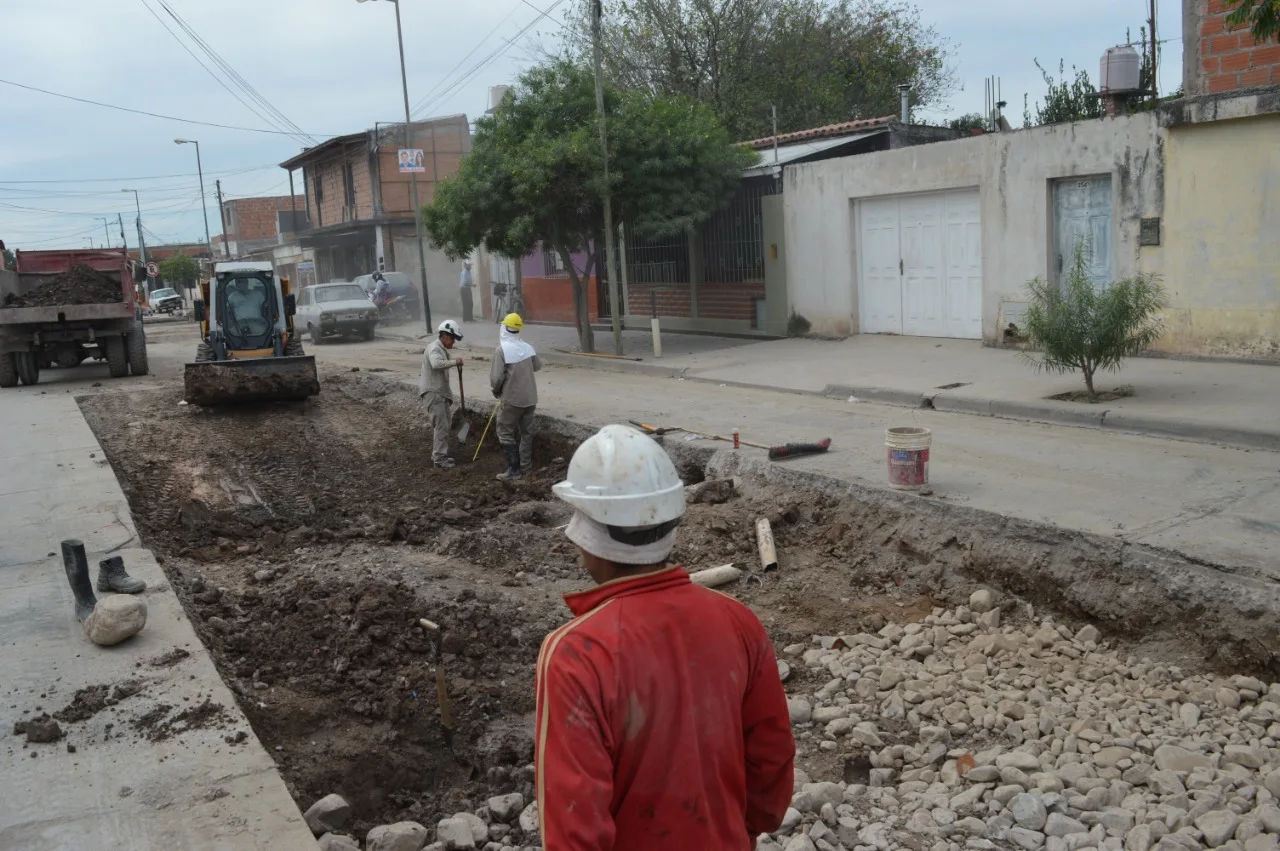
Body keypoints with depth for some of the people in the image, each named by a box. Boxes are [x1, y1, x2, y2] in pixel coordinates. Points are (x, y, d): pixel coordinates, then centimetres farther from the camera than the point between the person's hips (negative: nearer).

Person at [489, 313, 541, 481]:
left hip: (512, 398, -6)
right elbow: (538, 365, 18)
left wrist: (496, 391, 1)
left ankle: (514, 470, 1)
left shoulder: (502, 349, -17)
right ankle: (526, 465, 24)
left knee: (506, 433, 3)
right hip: (529, 397, 6)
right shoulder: (527, 347, 0)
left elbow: (496, 377, -18)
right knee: (526, 432, 16)